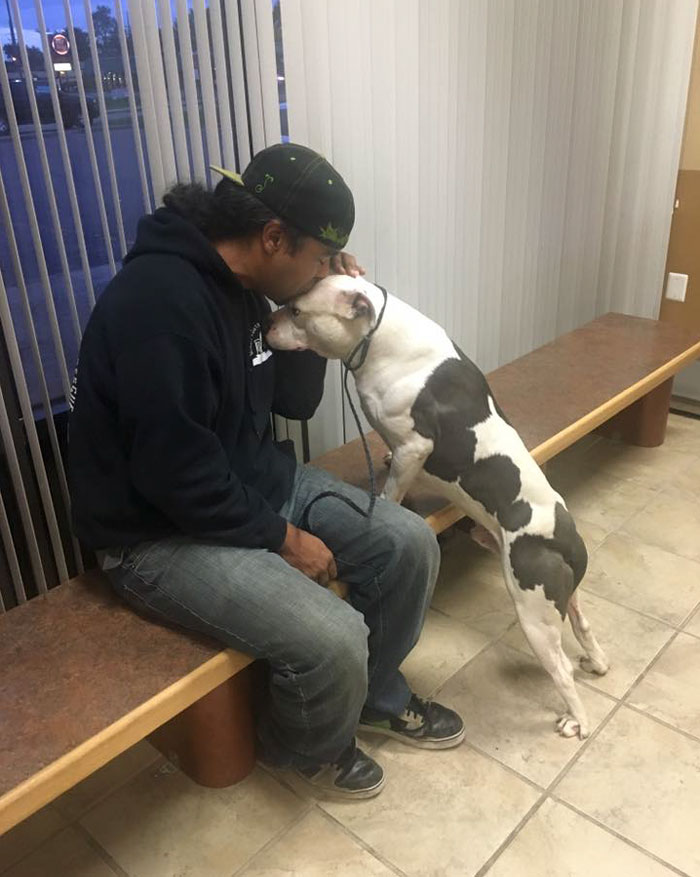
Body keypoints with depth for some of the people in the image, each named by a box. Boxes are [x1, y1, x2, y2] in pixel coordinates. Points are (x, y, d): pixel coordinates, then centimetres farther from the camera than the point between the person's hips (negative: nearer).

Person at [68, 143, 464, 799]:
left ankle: (377, 698, 26)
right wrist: (282, 536, -17)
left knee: (409, 543, 1)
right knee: (334, 640, -24)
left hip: (254, 480, 9)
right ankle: (305, 747, 14)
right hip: (161, 533, -9)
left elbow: (294, 403, 11)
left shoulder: (240, 285, 3)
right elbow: (176, 473, -28)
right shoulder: (161, 300, -27)